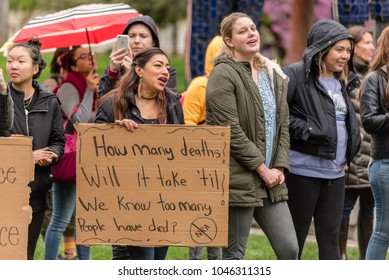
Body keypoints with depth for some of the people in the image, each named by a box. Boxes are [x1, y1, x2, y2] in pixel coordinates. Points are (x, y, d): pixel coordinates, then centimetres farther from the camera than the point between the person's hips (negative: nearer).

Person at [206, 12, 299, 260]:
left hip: (271, 180, 7)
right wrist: (262, 168, -13)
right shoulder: (223, 75, -9)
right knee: (234, 255, -1)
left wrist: (279, 166, 1)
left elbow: (283, 123, 15)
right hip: (238, 181, -7)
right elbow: (231, 131, -14)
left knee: (289, 249, 0)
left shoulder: (273, 75, 15)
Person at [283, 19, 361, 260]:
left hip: (335, 174, 7)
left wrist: (346, 157, 15)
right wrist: (304, 130, -18)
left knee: (331, 240, 6)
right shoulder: (296, 74, -10)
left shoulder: (342, 82, 16)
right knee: (294, 241, 2)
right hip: (304, 170, -7)